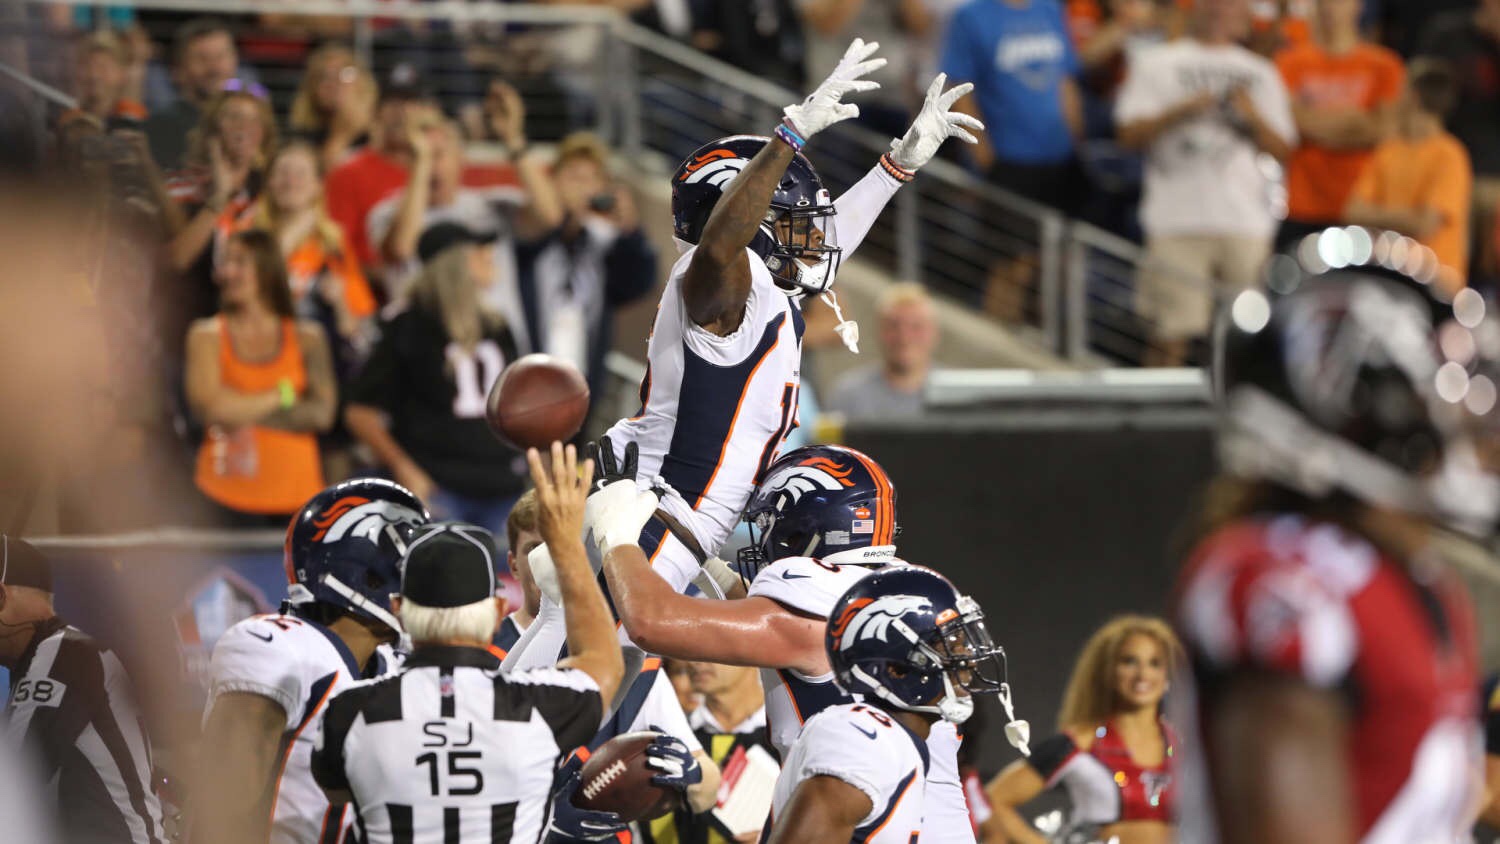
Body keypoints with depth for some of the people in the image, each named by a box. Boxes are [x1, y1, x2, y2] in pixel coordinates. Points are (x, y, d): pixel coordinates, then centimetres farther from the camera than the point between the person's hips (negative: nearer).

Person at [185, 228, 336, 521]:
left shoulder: (307, 337, 8)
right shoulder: (207, 334, 5)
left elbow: (322, 413, -5)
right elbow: (208, 407, -9)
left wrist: (243, 411, -8)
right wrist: (281, 396, -2)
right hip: (226, 495, -1)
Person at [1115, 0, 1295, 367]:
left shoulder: (1260, 73, 18)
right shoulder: (1155, 63, 12)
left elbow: (1282, 150, 15)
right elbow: (1130, 133, 3)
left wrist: (1252, 117, -4)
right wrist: (1182, 111, -11)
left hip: (1246, 222, 2)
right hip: (1178, 216, -2)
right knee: (1171, 335, -7)